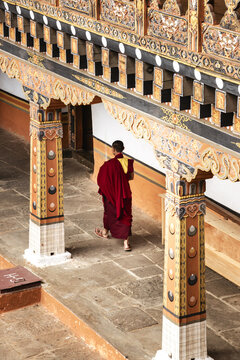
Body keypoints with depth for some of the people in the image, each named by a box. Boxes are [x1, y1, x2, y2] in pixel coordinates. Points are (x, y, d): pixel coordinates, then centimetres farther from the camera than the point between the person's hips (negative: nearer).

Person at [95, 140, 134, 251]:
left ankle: (105, 232, 47)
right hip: (125, 193, 3)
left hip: (113, 193, -3)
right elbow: (131, 177, 6)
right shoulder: (129, 162, -7)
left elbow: (102, 180, -16)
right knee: (125, 216, 7)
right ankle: (126, 243, 1)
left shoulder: (109, 164, -22)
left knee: (109, 212, 22)